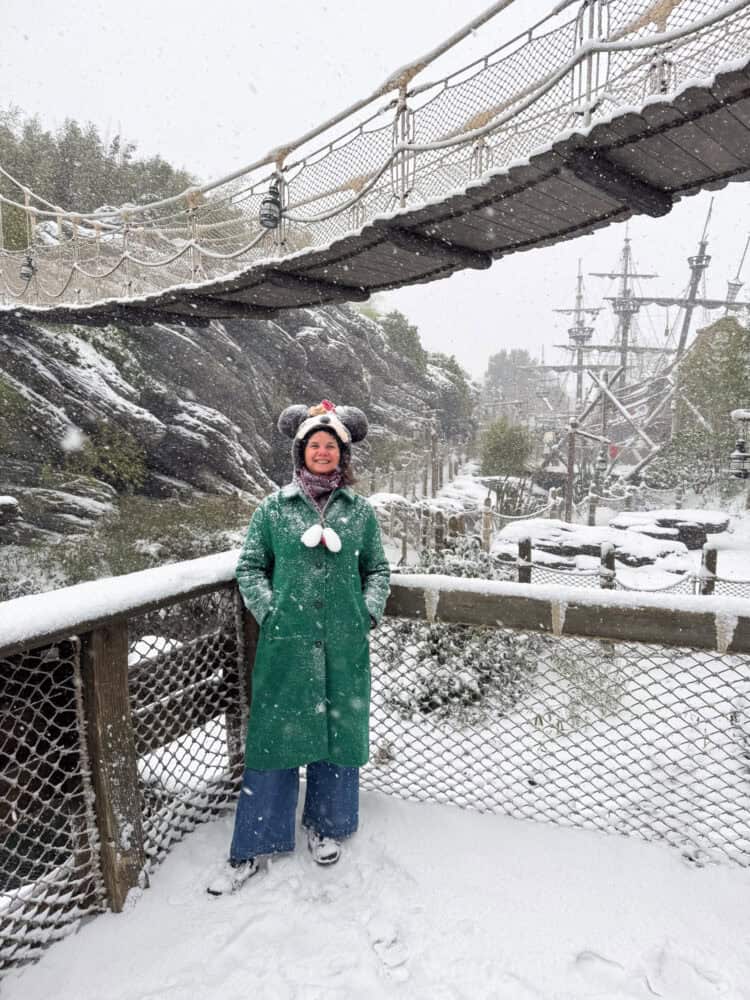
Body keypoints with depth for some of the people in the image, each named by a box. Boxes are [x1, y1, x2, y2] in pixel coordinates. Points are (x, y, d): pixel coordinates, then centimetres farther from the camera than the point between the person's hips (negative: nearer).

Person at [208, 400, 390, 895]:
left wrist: (368, 614, -1)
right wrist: (270, 611, -5)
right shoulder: (274, 509, 2)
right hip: (286, 644, -1)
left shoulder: (361, 511, 5)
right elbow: (250, 567, 6)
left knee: (339, 733, 13)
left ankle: (326, 827, 36)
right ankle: (253, 847, 22)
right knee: (274, 736, 5)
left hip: (344, 646, 2)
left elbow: (378, 570, 12)